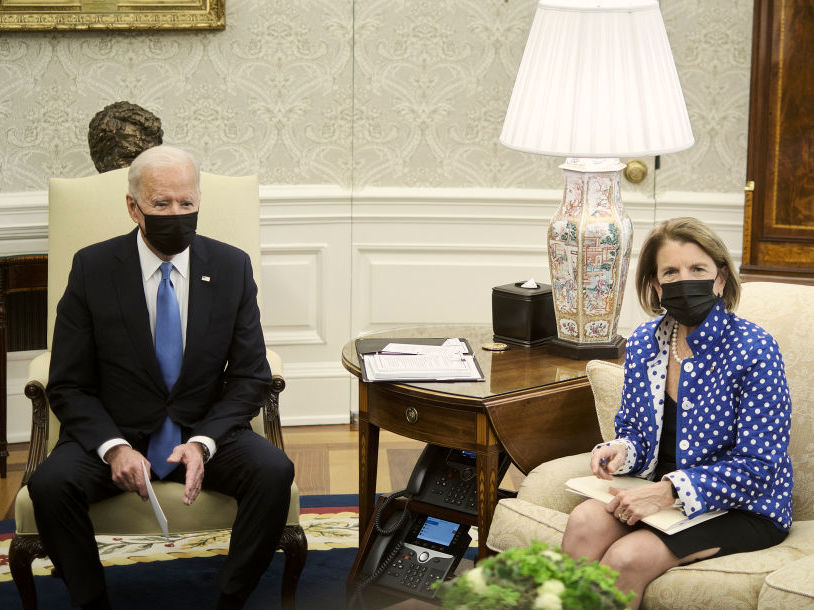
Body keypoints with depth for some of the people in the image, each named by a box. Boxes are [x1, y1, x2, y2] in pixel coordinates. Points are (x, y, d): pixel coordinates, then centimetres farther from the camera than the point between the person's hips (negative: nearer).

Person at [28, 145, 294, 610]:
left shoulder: (232, 267, -1)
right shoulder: (92, 268, -4)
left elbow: (251, 376, -1)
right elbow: (68, 385, -3)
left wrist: (203, 443, -18)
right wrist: (112, 446, -22)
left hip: (206, 433, 1)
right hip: (116, 433, -1)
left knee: (274, 471, -28)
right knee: (50, 484, -29)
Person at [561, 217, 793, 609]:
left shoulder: (753, 350, -15)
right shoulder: (642, 344, 4)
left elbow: (757, 466, -17)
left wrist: (670, 491, -25)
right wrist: (622, 449, -9)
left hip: (742, 508, -5)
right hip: (659, 489, 5)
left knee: (627, 558, -28)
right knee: (584, 522, -25)